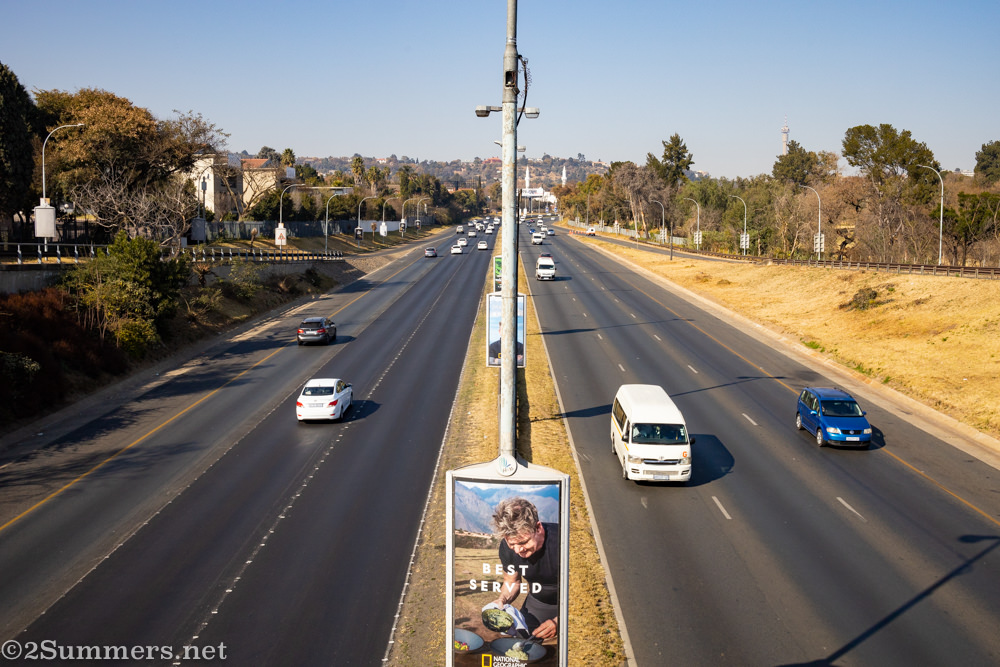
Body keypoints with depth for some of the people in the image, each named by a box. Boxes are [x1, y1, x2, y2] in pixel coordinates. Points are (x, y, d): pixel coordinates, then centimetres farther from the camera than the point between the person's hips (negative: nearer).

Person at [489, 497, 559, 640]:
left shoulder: (559, 540, -33)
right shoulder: (507, 547, -16)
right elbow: (512, 581, 5)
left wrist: (558, 621, -36)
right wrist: (503, 600, -18)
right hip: (537, 602, 5)